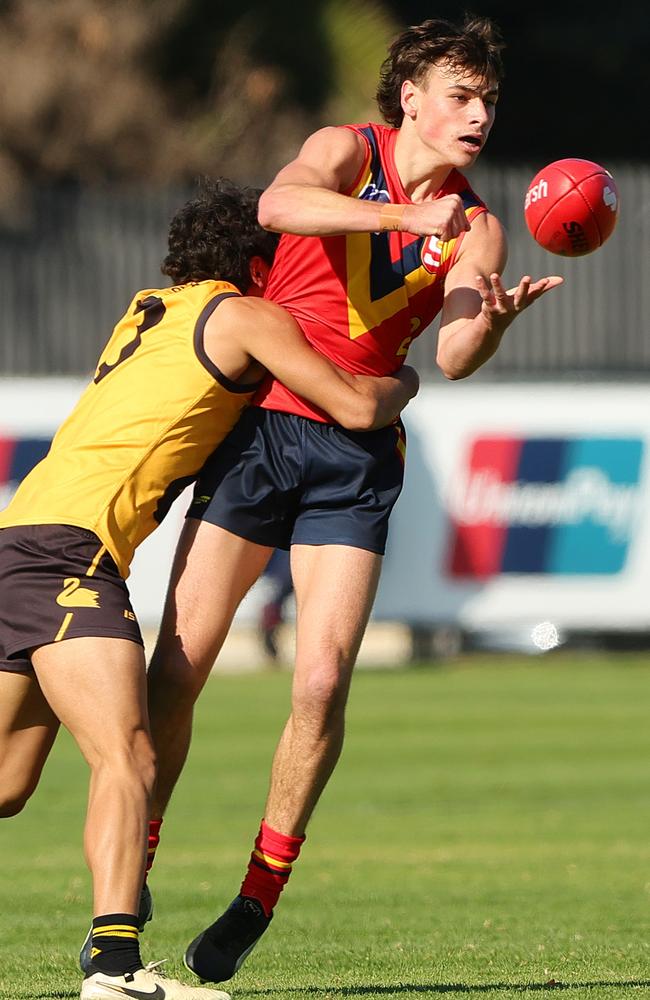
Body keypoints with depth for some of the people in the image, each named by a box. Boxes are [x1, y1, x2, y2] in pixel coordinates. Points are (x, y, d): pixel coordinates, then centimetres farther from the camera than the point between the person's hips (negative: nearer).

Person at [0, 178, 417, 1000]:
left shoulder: (154, 315, 27)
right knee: (126, 762, -21)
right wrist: (403, 383, 21)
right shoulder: (245, 316, 2)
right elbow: (356, 407, -2)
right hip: (68, 550, -9)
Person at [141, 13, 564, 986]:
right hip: (258, 425, -2)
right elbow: (280, 204, -25)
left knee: (322, 680, -10)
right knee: (178, 665, -4)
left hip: (356, 462, 2)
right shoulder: (348, 151, -1)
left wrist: (491, 318, -33)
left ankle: (258, 901, 3)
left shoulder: (475, 228, 6)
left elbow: (452, 357, -11)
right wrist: (403, 215, -35)